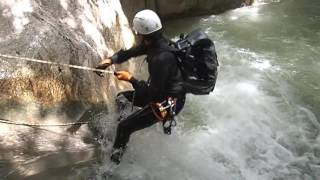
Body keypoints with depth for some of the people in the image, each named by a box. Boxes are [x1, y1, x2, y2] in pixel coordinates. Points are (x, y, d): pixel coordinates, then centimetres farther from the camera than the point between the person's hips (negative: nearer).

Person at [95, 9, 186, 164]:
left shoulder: (161, 58, -35)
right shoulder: (155, 42, -8)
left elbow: (154, 93, -29)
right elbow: (130, 52, 5)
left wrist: (130, 79, -20)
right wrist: (110, 60, -9)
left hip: (167, 103, -9)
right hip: (160, 91, 9)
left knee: (124, 127, -3)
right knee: (121, 97, 22)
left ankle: (115, 157, 22)